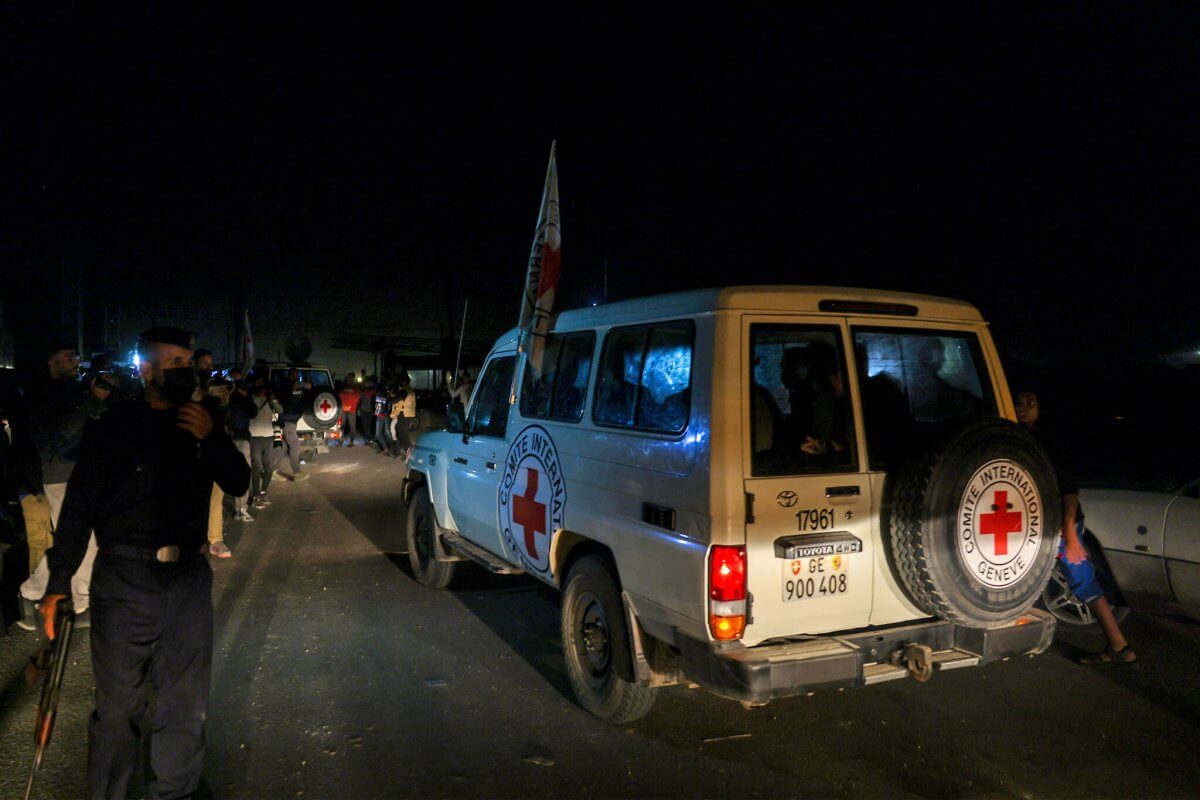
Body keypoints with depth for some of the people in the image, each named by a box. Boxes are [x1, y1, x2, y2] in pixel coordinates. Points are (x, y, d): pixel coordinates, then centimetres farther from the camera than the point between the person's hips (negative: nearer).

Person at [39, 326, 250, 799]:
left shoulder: (200, 424, 8)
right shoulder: (114, 428, -3)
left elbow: (239, 484, 6)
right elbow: (79, 506, -3)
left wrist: (213, 439, -10)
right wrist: (58, 582, -7)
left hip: (189, 577, 4)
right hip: (124, 579, -4)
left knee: (187, 701, 12)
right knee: (118, 703, 4)